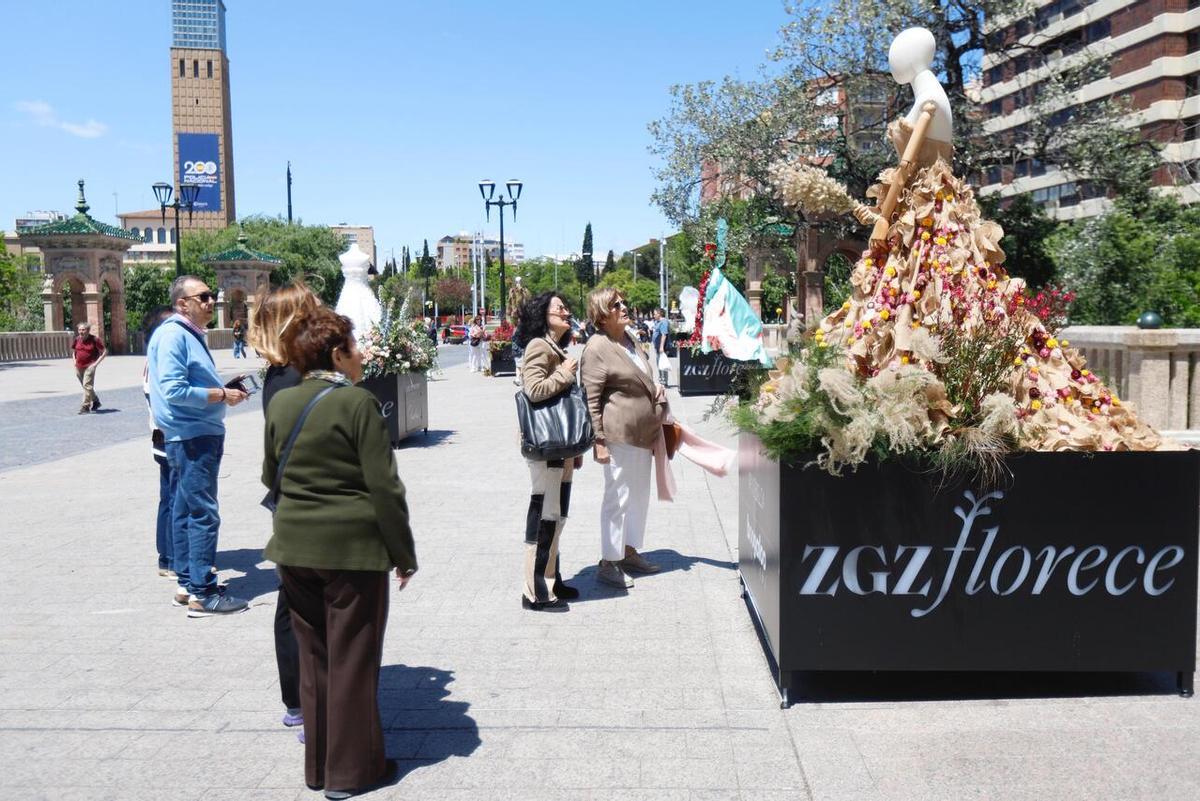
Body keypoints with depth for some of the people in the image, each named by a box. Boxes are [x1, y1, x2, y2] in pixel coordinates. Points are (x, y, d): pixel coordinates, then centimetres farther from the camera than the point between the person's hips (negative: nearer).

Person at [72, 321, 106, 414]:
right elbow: (74, 351, 25)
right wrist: (74, 360, 9)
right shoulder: (76, 340, 6)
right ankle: (96, 401, 36)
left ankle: (85, 407, -15)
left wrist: (96, 363, -11)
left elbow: (104, 352, -4)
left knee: (87, 385, -15)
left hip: (89, 366, -6)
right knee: (85, 386, 16)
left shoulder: (94, 339, -9)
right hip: (78, 367, 6)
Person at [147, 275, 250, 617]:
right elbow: (174, 391, -22)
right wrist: (221, 395, -16)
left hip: (199, 436, 10)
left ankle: (187, 584, 23)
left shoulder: (192, 334, 16)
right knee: (203, 514, -8)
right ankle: (202, 593, -3)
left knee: (186, 511, 14)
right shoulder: (173, 336, -14)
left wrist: (226, 390, 9)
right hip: (192, 437, -10)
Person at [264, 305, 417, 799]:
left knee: (313, 655, 17)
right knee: (351, 658, 6)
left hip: (294, 546, 6)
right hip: (353, 547, -6)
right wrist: (404, 553, -7)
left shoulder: (280, 403, 4)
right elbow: (384, 486, -14)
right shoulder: (357, 402, -14)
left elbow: (270, 476, 14)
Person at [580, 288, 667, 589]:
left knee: (639, 493, 17)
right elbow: (590, 399, -16)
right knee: (618, 496, -2)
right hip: (618, 434, -9)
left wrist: (656, 392, 8)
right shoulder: (597, 348, -14)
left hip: (642, 432, 9)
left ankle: (629, 551, 31)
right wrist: (599, 441, -19)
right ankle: (608, 563, 8)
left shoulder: (628, 338, 13)